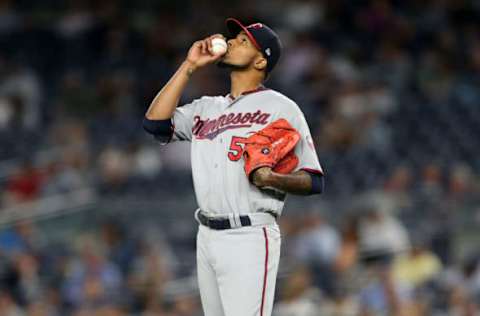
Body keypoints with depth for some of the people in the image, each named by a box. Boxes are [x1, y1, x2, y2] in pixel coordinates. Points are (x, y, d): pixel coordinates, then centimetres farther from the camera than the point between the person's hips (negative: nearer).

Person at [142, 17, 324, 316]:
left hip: (250, 238, -7)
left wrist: (272, 179, -24)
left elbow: (314, 181, -3)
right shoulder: (206, 108, 18)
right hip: (207, 236, 7)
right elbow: (155, 122, 4)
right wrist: (189, 67, 7)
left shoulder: (280, 107, -1)